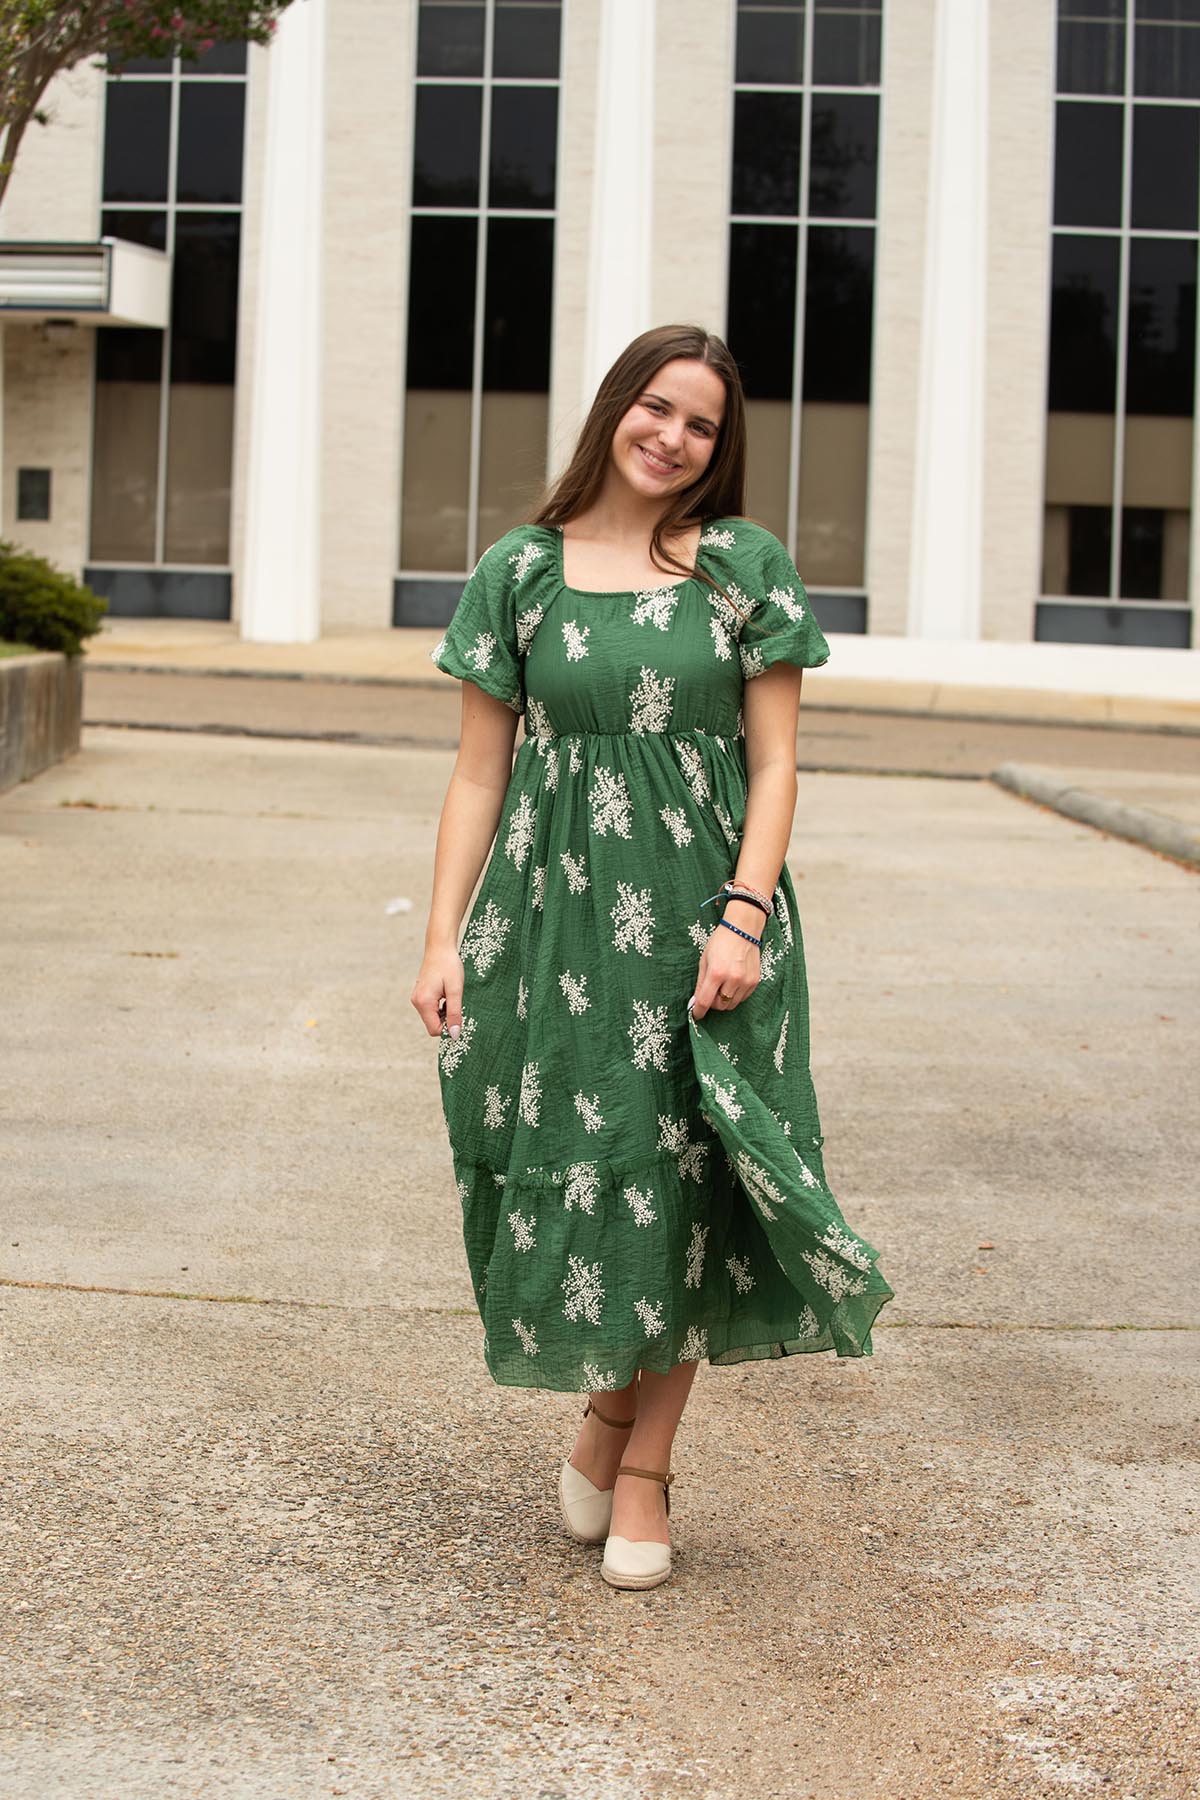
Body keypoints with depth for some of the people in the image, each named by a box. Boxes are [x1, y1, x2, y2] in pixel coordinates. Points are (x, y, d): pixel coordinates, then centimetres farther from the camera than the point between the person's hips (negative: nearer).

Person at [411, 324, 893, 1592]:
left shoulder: (746, 568, 3)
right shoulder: (520, 572, 5)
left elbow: (773, 765, 1)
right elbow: (478, 774, 5)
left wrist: (744, 918, -12)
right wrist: (443, 940, -1)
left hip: (702, 909, 0)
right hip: (555, 905, 1)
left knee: (684, 1180, 2)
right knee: (573, 1164, 1)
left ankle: (643, 1461, 16)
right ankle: (609, 1404, 27)